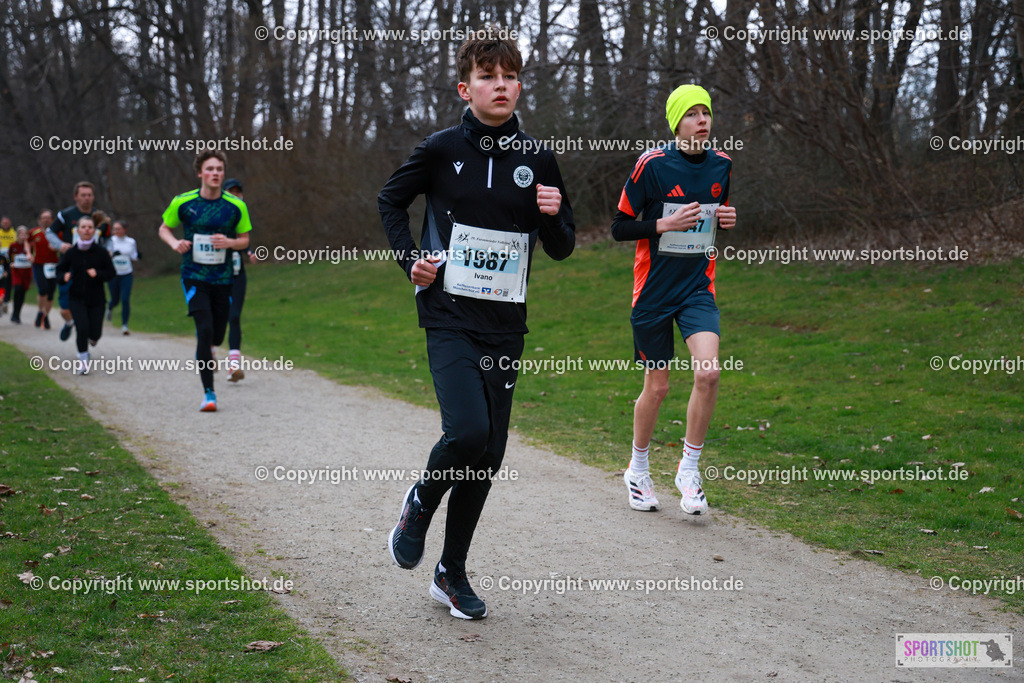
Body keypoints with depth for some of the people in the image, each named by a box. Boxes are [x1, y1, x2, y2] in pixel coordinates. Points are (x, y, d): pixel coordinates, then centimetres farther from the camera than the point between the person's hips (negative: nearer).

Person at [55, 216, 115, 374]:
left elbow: (110, 273, -2)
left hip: (96, 298, 0)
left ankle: (92, 337, 40)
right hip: (76, 297, 0)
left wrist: (97, 274, -20)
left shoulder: (101, 252, -7)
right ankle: (83, 362, 3)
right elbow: (60, 269, 7)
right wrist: (64, 276, -15)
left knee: (95, 333, 0)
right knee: (82, 328, -15)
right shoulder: (71, 253, -5)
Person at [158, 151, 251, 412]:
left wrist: (229, 242, -13)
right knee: (205, 330, -17)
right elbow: (164, 228, 11)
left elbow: (244, 239, 9)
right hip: (194, 276, -2)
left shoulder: (236, 206, -1)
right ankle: (208, 393, -10)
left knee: (216, 337, 6)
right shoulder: (182, 202, -4)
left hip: (223, 278, 2)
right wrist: (175, 243, -11)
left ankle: (205, 350, 47)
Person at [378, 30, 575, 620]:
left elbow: (562, 248, 11)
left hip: (506, 326, 3)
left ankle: (452, 573, 22)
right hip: (449, 318, -3)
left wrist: (554, 217, -11)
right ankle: (420, 503, 10)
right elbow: (391, 200, 14)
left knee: (489, 455, 5)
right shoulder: (442, 149, -2)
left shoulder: (538, 159, 4)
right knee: (467, 431, -23)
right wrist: (410, 259, 1)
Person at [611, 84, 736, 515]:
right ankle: (638, 470, 29)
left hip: (698, 285, 3)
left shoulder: (721, 165, 5)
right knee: (657, 387, 5)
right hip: (654, 289, -3)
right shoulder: (652, 165, -10)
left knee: (708, 371, -18)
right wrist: (665, 224, -20)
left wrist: (727, 219, 0)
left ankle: (689, 470, -1)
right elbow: (619, 228, -7)